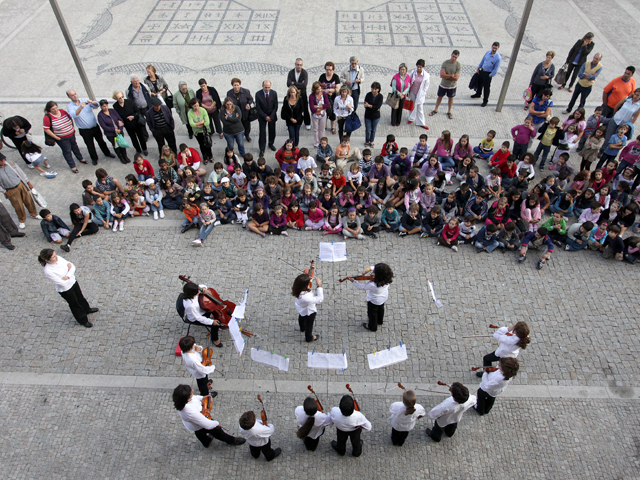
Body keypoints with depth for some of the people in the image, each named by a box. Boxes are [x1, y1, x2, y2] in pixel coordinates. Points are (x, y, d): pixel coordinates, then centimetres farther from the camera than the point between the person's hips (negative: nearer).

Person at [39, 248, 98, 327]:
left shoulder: (58, 258, -16)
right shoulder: (48, 271, -34)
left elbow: (72, 266, -10)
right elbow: (62, 283, -29)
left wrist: (67, 276, -28)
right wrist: (68, 269, -18)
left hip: (73, 282, 6)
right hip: (65, 290, -6)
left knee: (80, 297, 29)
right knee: (74, 304, 17)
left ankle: (87, 309, 59)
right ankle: (83, 320, 41)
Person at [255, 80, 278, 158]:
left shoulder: (274, 93, -9)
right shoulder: (258, 94, -14)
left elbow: (276, 106, -4)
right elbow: (258, 107, -10)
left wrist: (271, 116, -11)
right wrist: (265, 116, -15)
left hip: (272, 116, 2)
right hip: (262, 116, -2)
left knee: (272, 131, 13)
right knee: (262, 132, -3)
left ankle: (271, 144, 39)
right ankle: (262, 150, 8)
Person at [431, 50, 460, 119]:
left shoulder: (458, 65, -16)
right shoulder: (445, 63, -13)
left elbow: (456, 78, -22)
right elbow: (441, 75, -19)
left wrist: (446, 76, -19)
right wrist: (451, 76, -23)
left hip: (452, 86, -1)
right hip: (443, 85, 1)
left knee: (450, 98, 16)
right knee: (440, 96, 16)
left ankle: (449, 112, 34)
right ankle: (435, 110, 34)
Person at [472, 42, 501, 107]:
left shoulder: (498, 58, -21)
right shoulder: (488, 52, -4)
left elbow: (496, 69, -17)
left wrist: (490, 76, -14)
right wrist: (478, 67, 16)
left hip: (488, 74, -6)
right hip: (482, 70, 7)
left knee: (486, 87, 4)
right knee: (479, 83, 25)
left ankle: (485, 101, 19)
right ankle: (478, 94, 52)